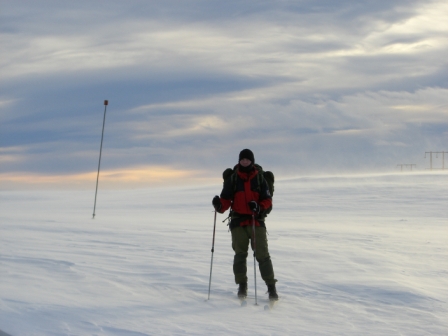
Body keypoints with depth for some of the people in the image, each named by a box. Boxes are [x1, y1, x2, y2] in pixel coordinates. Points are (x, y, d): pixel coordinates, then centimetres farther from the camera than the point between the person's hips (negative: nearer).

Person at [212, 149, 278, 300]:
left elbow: (267, 200, 2)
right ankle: (242, 286, 16)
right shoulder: (232, 179, 6)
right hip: (238, 222, 1)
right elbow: (226, 199, 2)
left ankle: (271, 286, 1)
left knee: (262, 255, -5)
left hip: (257, 221, -1)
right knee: (240, 255, 4)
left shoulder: (260, 179, 4)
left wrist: (259, 207, -19)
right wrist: (219, 206, -21)